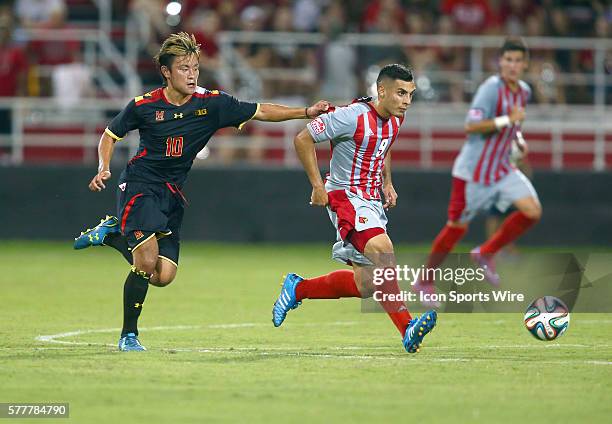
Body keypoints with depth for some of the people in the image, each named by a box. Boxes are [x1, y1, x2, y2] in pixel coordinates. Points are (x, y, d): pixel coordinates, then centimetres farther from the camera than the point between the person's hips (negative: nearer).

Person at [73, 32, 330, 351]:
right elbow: (110, 135, 7)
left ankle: (113, 234, 20)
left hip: (172, 194, 4)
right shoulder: (144, 106, -9)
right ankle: (128, 335, -3)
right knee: (147, 262, -21)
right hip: (140, 187, -4)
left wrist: (306, 112, -12)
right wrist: (104, 168, -10)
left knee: (163, 275, -4)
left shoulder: (210, 103, -4)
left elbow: (260, 111, -2)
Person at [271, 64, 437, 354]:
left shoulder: (395, 119, 6)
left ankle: (297, 289, 26)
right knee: (383, 251, -31)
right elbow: (303, 139, -12)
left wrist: (387, 183, 12)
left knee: (367, 284, 7)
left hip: (372, 200, 9)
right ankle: (407, 329, -35)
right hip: (346, 196, -9)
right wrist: (317, 185, -13)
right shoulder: (353, 116, -18)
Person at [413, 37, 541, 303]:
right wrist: (507, 121, -29)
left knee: (533, 211, -10)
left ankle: (486, 254, 6)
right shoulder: (491, 88, -18)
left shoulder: (524, 91, 8)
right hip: (474, 170, -7)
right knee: (457, 228, 0)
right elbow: (471, 126, -26)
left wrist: (518, 139, 9)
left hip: (502, 169, 7)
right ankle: (425, 280, 18)